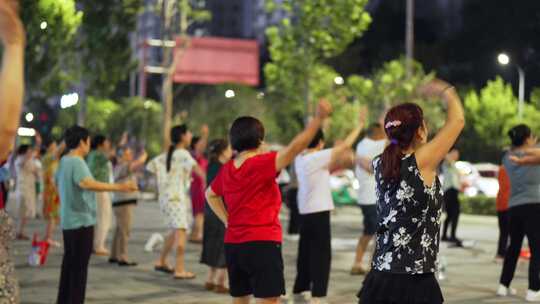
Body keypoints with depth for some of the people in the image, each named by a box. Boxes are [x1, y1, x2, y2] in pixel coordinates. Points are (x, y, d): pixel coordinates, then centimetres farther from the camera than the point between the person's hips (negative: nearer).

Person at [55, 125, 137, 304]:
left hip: (68, 221, 9)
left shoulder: (64, 161, 10)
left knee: (69, 263, 16)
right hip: (81, 221, -9)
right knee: (79, 267, -4)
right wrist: (119, 187, -44)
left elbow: (58, 182, 28)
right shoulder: (77, 162, -18)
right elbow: (86, 183, -37)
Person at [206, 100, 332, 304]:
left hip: (233, 244, 8)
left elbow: (210, 195, 25)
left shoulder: (226, 170, 7)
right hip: (261, 243, -8)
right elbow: (294, 148, -25)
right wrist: (319, 118, -28)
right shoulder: (262, 164, -14)